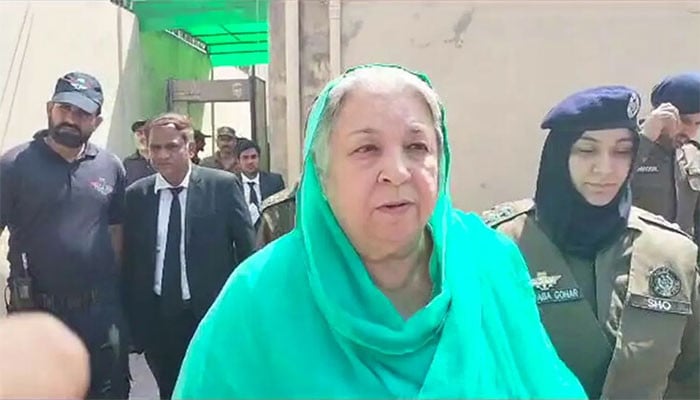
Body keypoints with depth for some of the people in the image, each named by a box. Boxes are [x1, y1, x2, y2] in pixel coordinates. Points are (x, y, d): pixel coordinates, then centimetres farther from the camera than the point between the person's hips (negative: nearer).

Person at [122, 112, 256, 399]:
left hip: (212, 314, -2)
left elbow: (246, 249, -3)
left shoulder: (223, 186, -7)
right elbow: (130, 260, 4)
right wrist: (133, 319, 4)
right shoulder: (136, 195, 0)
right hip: (157, 318, 3)